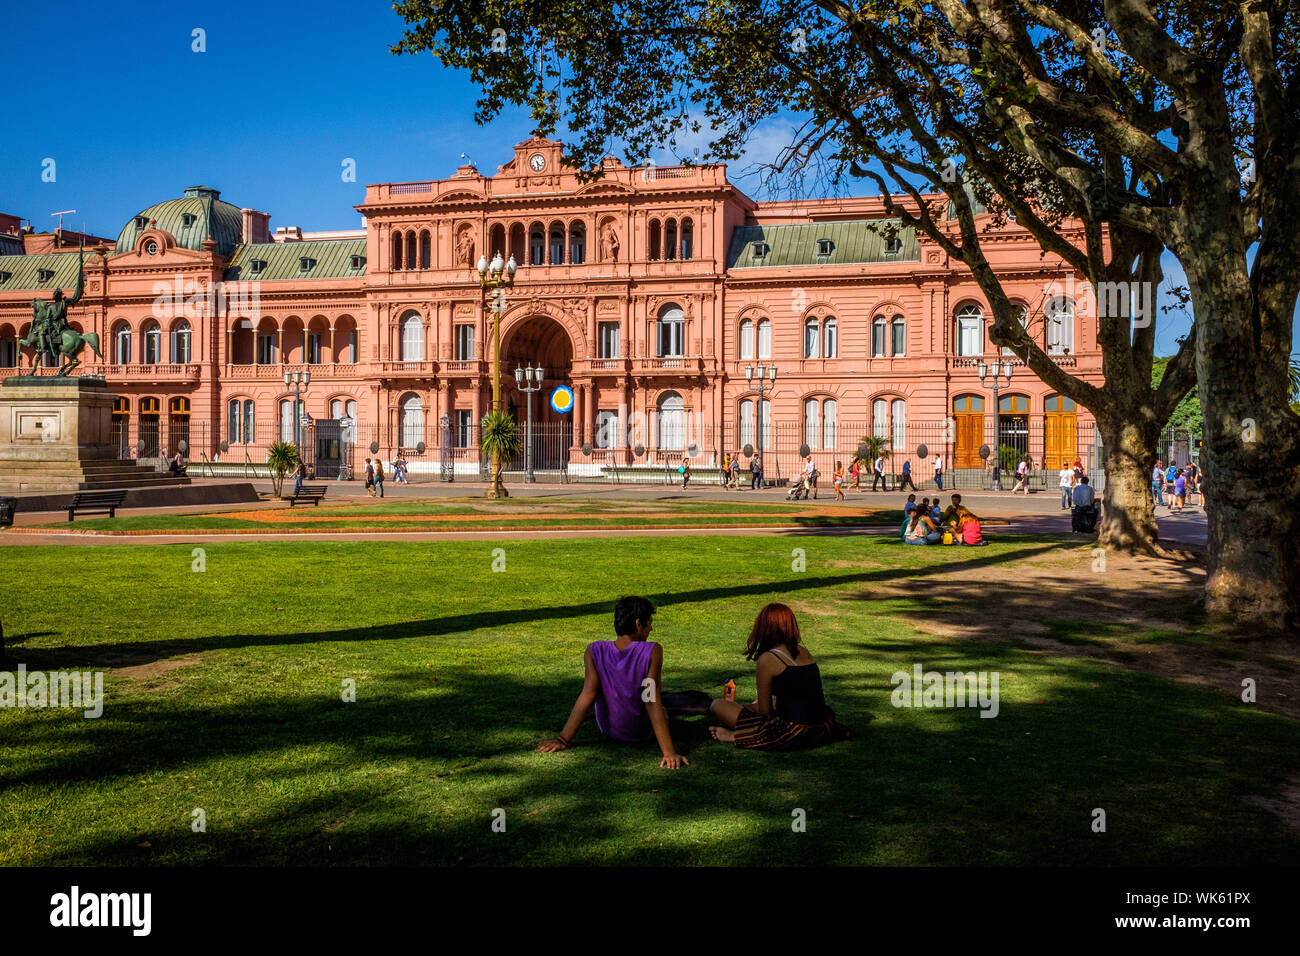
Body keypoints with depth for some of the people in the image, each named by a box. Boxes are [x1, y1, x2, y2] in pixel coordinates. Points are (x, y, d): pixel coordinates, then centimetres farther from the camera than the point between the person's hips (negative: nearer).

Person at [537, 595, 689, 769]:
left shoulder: (594, 651, -18)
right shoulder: (652, 652, -25)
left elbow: (588, 695, -21)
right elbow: (653, 703, -29)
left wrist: (563, 739, -18)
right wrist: (669, 752, -29)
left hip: (607, 730, 2)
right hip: (644, 733, -2)